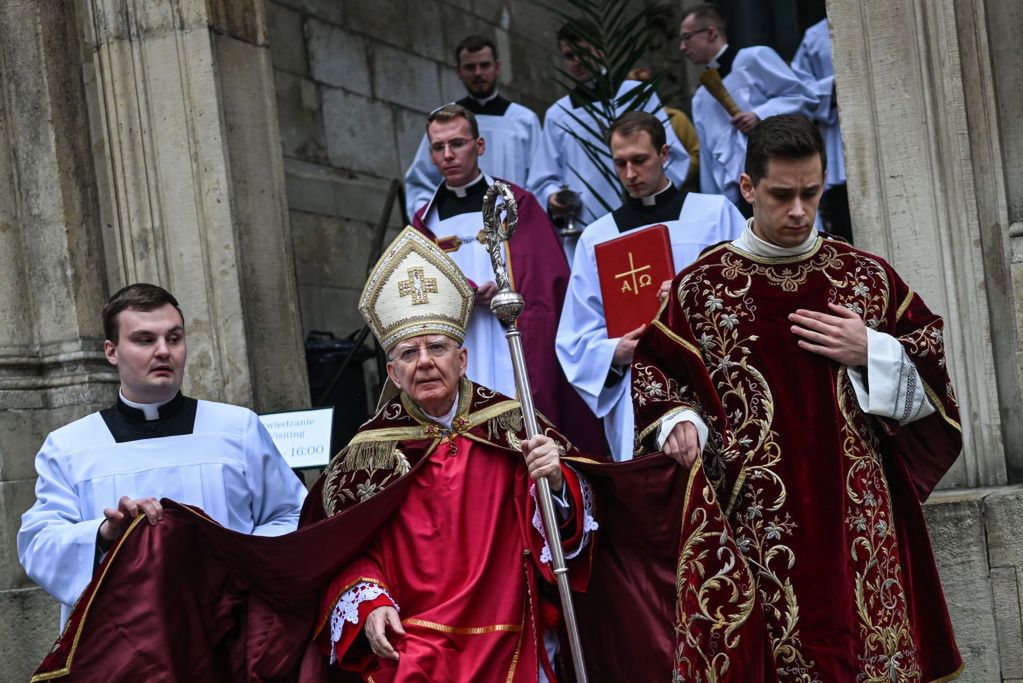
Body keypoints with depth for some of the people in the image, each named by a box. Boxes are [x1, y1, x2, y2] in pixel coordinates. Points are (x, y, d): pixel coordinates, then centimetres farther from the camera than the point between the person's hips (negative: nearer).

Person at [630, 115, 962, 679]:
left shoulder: (866, 275, 8)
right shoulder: (699, 287, 3)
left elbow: (934, 370, 12)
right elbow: (654, 377, 8)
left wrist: (872, 353, -5)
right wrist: (680, 422, -11)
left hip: (858, 514, 2)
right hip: (751, 520, -2)